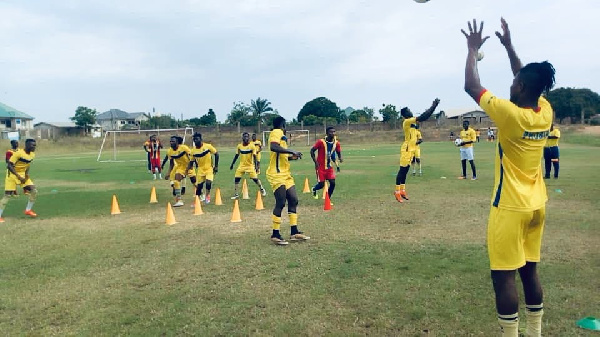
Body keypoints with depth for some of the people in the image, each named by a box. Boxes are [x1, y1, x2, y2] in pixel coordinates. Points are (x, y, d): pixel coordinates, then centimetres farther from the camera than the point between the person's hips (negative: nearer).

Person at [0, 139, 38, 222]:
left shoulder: (32, 154, -1)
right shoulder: (18, 153, -24)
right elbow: (9, 165, -25)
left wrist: (27, 173, -3)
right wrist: (19, 177, -30)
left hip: (23, 174, 6)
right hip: (12, 174, -6)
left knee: (34, 191, -5)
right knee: (7, 195, -8)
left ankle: (28, 210, 11)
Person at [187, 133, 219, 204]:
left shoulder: (208, 146, -12)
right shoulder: (193, 151, -4)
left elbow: (216, 154, -4)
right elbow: (191, 162, 6)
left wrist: (216, 166, -7)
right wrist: (190, 172, -4)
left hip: (209, 168, -3)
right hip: (200, 169, 3)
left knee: (208, 182, -22)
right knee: (198, 186, 2)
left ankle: (207, 195, 3)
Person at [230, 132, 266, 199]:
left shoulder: (252, 146, -12)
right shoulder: (239, 146, -1)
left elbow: (254, 156, -13)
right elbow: (236, 155, 10)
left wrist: (255, 166, -22)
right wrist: (232, 164, 12)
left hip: (250, 165, -3)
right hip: (242, 165, 3)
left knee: (255, 179, -3)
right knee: (236, 179, -5)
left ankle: (262, 189, 24)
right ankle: (236, 194, 6)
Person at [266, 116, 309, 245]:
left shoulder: (281, 135, 21)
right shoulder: (277, 132, -8)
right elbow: (273, 147, -28)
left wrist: (292, 156, 17)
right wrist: (292, 151, -24)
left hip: (285, 174, 10)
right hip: (277, 174, -10)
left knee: (293, 200, 8)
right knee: (280, 203, -8)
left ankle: (294, 233, 14)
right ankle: (275, 235, 1)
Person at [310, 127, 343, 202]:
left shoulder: (336, 143, -3)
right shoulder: (321, 142, -17)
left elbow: (339, 152, 11)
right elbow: (312, 150, -9)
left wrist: (340, 158, -12)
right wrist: (315, 162, -16)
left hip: (329, 166, 4)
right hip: (321, 167, -4)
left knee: (332, 183, -6)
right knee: (321, 184, -3)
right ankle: (314, 189, 33)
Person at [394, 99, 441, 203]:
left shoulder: (412, 122, 13)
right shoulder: (407, 121, -14)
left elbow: (424, 117, 14)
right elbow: (422, 117, -20)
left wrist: (434, 106, 7)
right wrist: (433, 106, -14)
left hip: (411, 149, 9)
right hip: (406, 149, -9)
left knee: (405, 171, 12)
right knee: (402, 170, -6)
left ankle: (402, 190, 18)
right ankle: (397, 191, -2)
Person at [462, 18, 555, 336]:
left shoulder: (510, 114, -20)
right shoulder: (545, 112, 0)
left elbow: (471, 86, -11)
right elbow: (530, 81, 19)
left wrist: (473, 49, 2)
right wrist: (508, 45, 23)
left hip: (510, 208, -8)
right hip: (536, 205, 8)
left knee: (504, 275, 1)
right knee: (529, 270, 17)